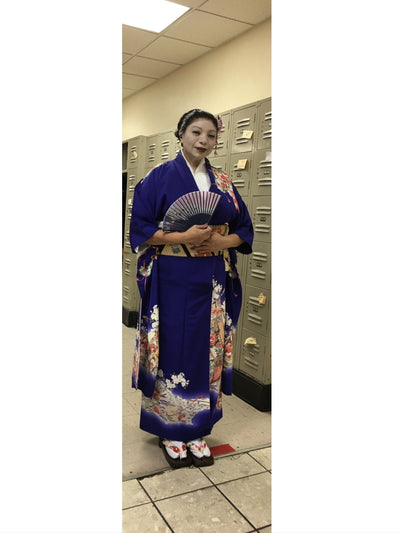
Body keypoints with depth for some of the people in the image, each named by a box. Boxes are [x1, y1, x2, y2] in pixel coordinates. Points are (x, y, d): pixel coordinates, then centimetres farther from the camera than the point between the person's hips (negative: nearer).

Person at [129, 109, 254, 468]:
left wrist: (221, 241, -10)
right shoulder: (159, 178, -1)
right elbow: (141, 229, -5)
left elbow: (244, 229, 11)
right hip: (171, 281, -3)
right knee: (173, 351, 2)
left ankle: (198, 431, 24)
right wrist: (183, 237, -18)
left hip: (212, 282, 4)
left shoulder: (223, 183, 10)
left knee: (206, 351, 8)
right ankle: (170, 431, 22)